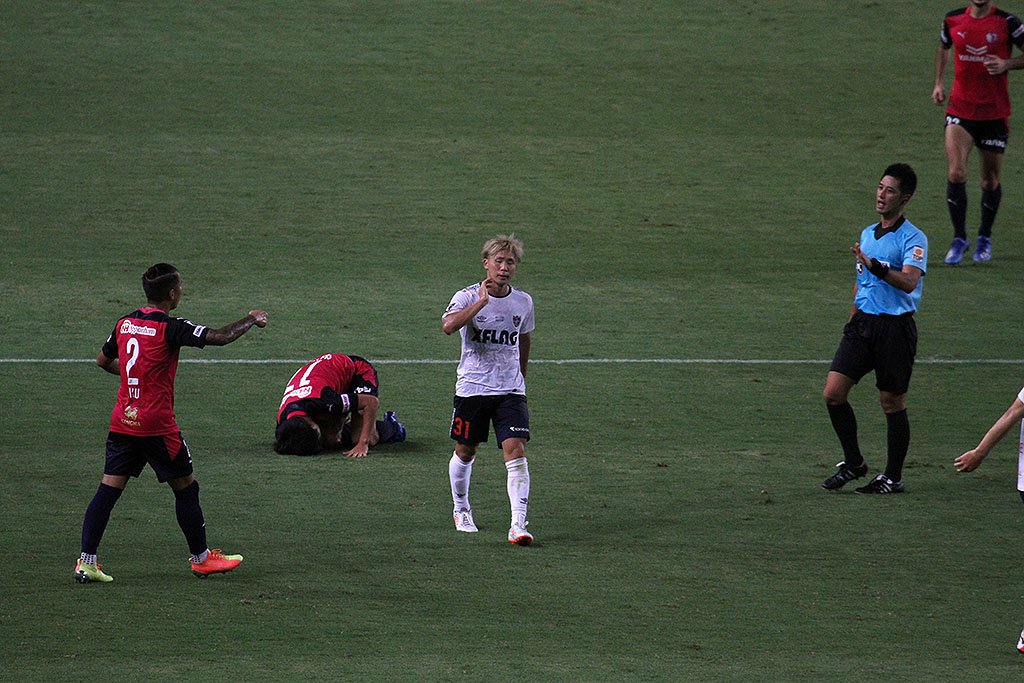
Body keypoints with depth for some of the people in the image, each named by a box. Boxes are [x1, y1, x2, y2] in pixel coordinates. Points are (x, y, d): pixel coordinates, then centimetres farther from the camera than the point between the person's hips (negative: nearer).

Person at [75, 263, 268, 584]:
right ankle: (201, 558, 20)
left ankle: (86, 561, -1)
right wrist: (251, 320, 0)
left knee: (109, 488, 5)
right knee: (186, 487, 9)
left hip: (122, 422, 6)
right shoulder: (170, 328, -14)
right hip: (156, 424, -6)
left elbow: (103, 360, 21)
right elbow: (219, 337, -17)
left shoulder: (125, 323, 7)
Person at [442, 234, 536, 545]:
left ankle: (518, 525, -18)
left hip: (510, 390, 2)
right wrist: (481, 302, -33)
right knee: (465, 452, 12)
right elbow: (448, 326, -30)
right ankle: (461, 510, 38)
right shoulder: (468, 297, -9)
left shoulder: (523, 302, 3)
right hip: (472, 388, -2)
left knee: (516, 451, -13)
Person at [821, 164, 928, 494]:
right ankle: (853, 463, 13)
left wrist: (874, 266, -38)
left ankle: (893, 477, 14)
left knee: (892, 403, 2)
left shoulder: (913, 238, -9)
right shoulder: (867, 234, 15)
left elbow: (909, 281, -26)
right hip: (863, 323, 6)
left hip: (895, 327, -6)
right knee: (833, 392, -3)